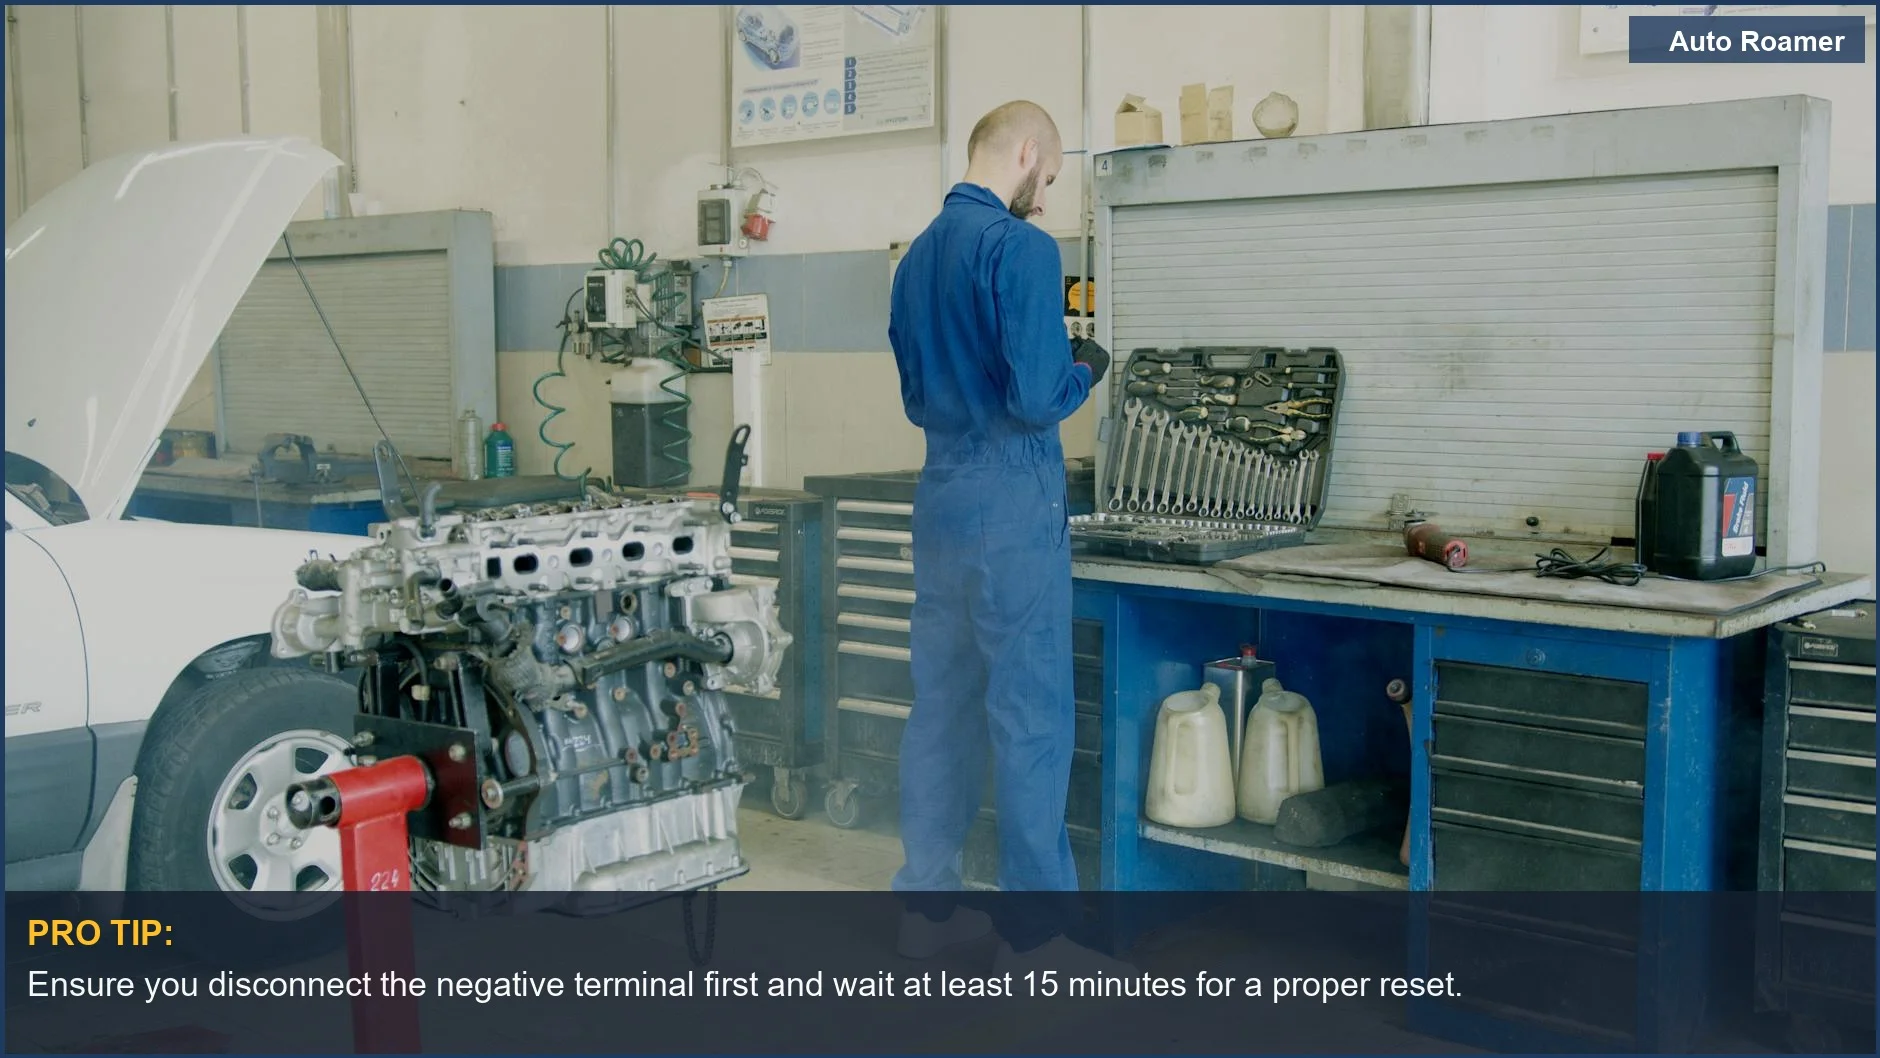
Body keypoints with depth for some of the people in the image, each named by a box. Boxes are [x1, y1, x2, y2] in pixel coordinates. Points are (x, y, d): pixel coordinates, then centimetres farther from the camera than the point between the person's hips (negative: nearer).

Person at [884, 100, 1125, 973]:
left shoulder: (917, 258, 14)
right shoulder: (1021, 248, -13)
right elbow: (1039, 397, -19)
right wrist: (1086, 370, 1)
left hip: (938, 502, 8)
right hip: (1013, 509, -8)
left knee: (941, 705, 13)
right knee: (1032, 716, -2)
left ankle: (926, 906, 22)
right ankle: (1035, 931, 5)